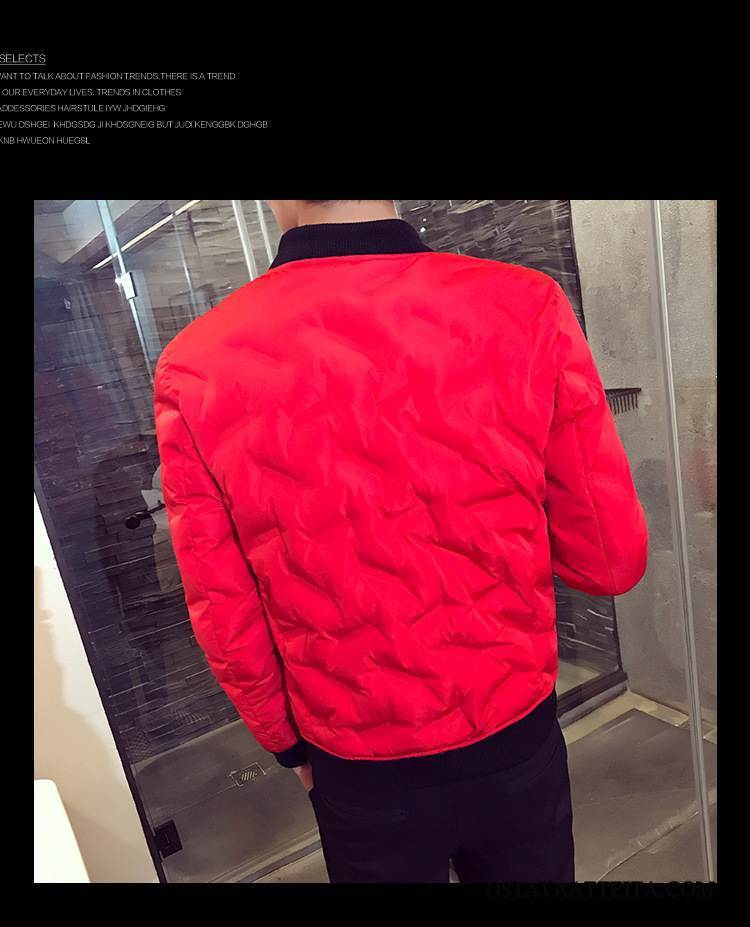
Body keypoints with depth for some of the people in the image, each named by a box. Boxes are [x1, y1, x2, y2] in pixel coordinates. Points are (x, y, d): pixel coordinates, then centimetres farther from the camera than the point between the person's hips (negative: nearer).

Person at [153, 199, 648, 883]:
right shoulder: (526, 309, -18)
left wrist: (288, 743, 9)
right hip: (519, 745, 1)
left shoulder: (195, 369, -18)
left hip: (359, 774, 0)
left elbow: (226, 622, -9)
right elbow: (613, 560, -11)